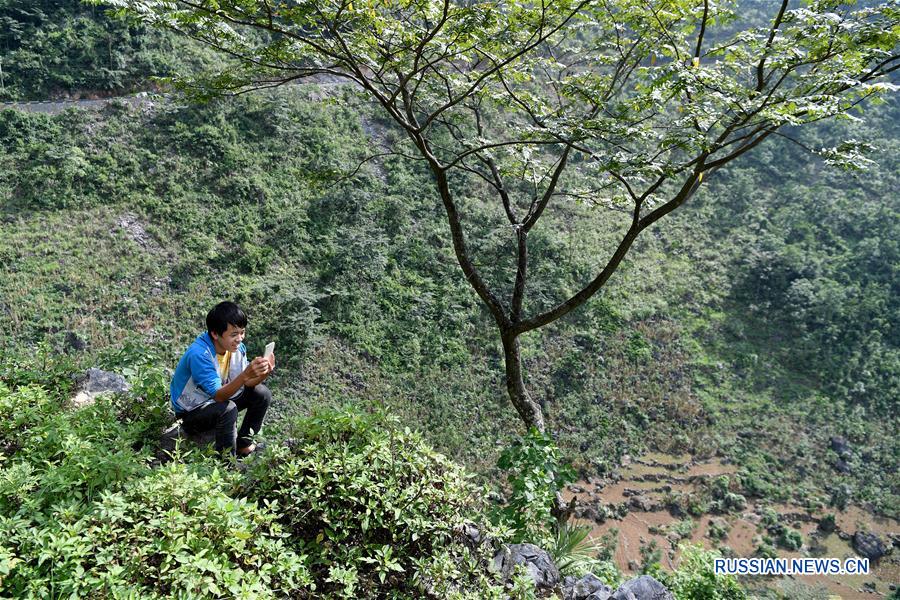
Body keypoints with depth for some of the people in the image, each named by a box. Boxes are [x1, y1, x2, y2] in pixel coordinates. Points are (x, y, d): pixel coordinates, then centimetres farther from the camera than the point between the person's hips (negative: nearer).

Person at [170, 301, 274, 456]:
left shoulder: (236, 346, -12)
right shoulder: (199, 354, -32)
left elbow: (245, 383, -9)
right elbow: (218, 395, -35)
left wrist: (264, 373, -30)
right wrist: (246, 374, -49)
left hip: (217, 399, 7)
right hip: (191, 411, -7)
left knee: (262, 394, -7)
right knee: (228, 409, -34)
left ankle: (243, 443, 7)